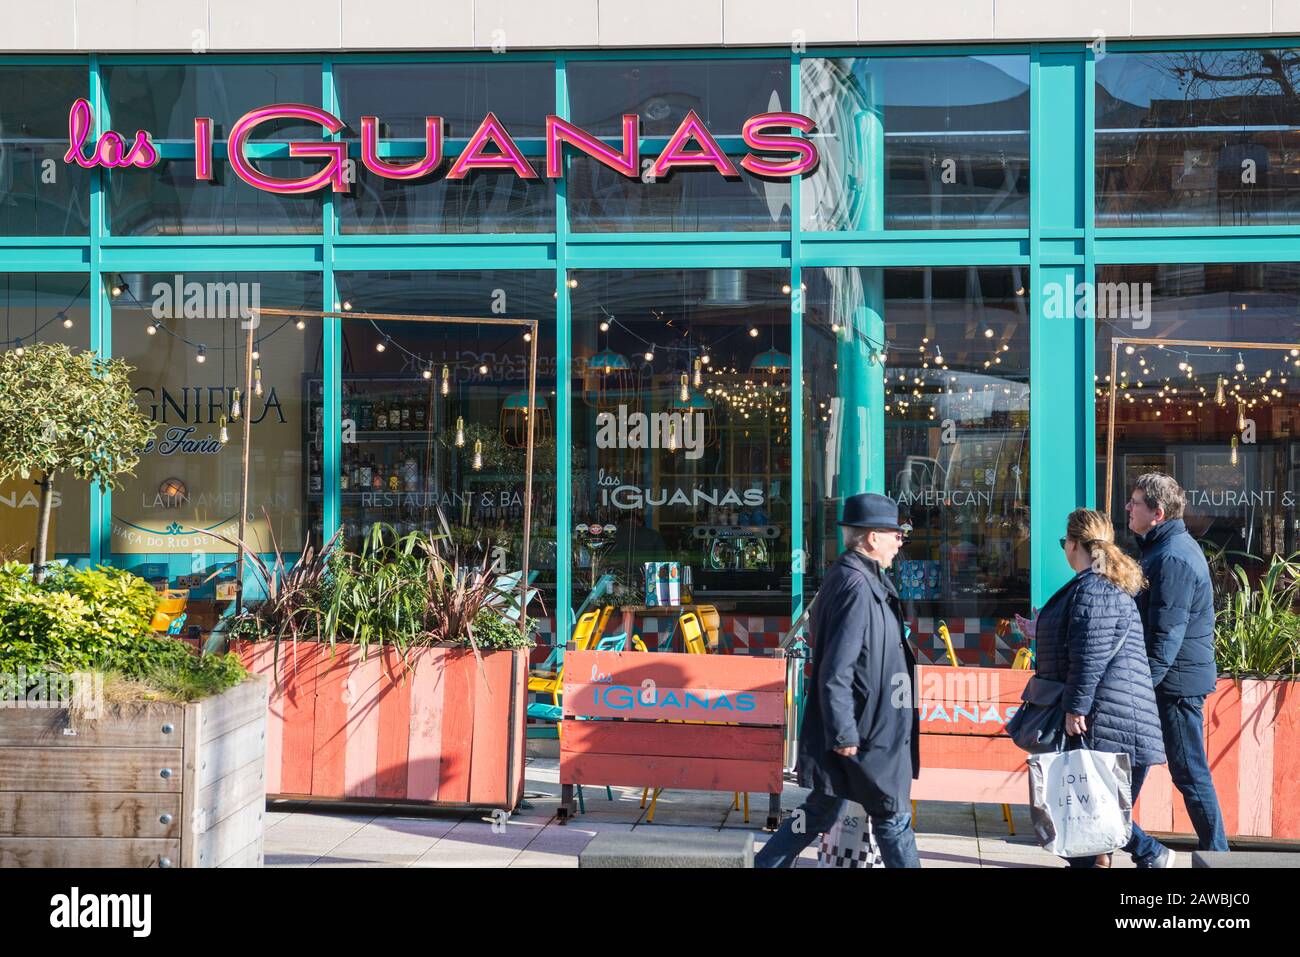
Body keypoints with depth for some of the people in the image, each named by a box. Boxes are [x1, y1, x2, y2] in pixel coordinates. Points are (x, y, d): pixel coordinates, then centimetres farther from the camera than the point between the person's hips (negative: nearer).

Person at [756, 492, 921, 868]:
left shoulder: (846, 577, 10)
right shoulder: (857, 587, -22)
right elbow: (836, 671, -25)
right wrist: (844, 734, -22)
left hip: (848, 727, 10)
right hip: (866, 734, -10)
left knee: (820, 813, 17)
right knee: (892, 816, 6)